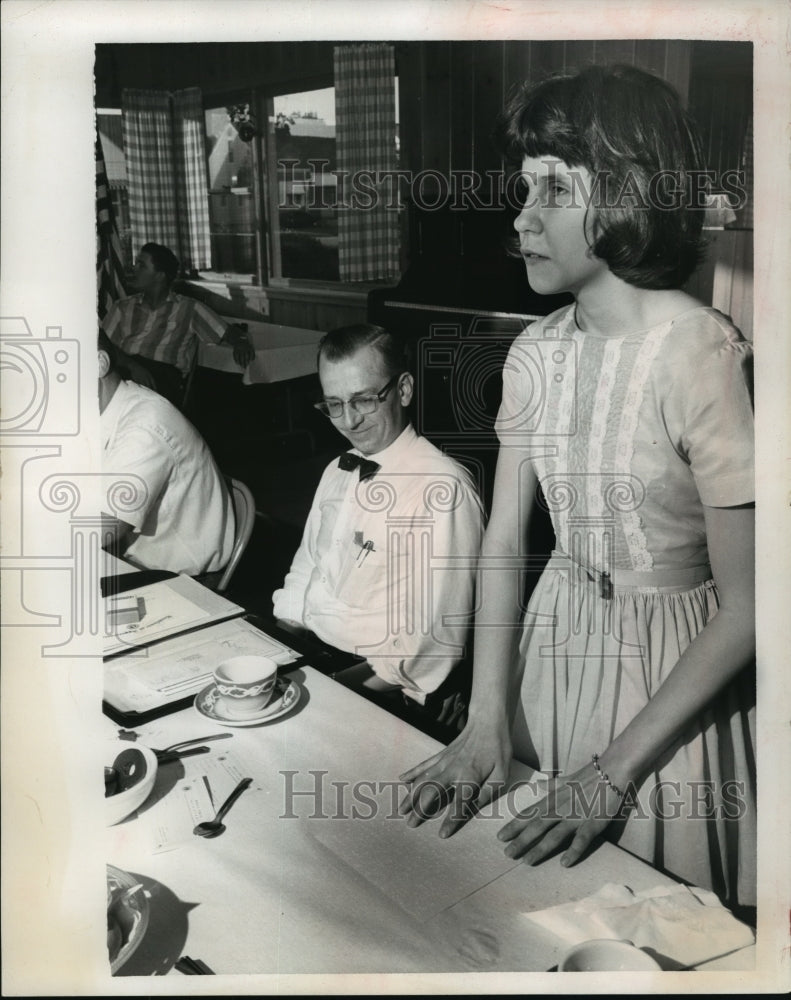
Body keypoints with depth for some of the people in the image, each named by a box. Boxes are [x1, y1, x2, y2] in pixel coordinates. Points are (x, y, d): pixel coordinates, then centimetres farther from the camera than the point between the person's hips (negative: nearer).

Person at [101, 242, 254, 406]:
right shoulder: (122, 307, 23)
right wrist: (132, 365, -14)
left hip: (165, 373, -2)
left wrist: (241, 341, -13)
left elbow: (227, 332, 14)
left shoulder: (189, 308, 16)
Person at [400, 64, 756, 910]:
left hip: (673, 673, -5)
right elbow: (501, 547, -1)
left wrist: (615, 775, -17)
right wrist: (485, 723, -10)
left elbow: (745, 609, -19)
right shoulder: (535, 355, -4)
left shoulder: (705, 357, -22)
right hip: (553, 648, 5)